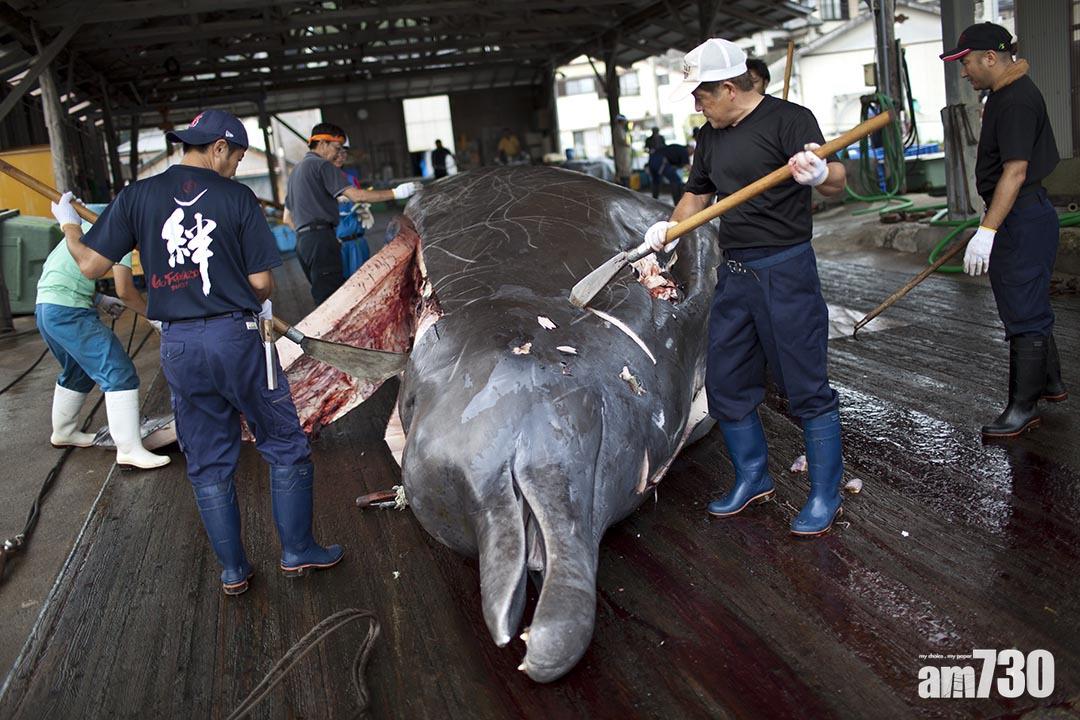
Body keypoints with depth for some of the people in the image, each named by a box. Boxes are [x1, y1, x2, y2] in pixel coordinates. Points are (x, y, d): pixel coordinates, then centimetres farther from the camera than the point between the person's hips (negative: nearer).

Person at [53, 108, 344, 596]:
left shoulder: (138, 196, 1)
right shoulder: (237, 197, -5)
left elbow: (92, 265, 1)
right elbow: (261, 282, -7)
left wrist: (67, 224, 20)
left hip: (178, 346, 4)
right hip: (235, 336, -3)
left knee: (208, 464, 14)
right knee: (285, 445, 12)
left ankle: (233, 570, 22)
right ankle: (297, 551, 18)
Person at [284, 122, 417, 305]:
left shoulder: (296, 170, 24)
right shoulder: (322, 165, -6)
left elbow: (289, 214, 28)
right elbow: (355, 195, -16)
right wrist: (395, 193, -13)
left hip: (302, 240, 10)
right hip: (320, 239, -10)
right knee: (330, 299, -14)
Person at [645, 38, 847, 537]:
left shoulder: (789, 119, -10)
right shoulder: (711, 136, 13)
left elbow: (837, 183, -18)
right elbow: (697, 195, 24)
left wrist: (818, 173, -40)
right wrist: (669, 228, 5)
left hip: (785, 271, -8)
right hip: (733, 274, 8)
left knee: (807, 389, 0)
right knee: (726, 385, 13)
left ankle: (825, 496, 14)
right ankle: (753, 478, 30)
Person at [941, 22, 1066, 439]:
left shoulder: (1017, 101, -19)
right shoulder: (1004, 94, 14)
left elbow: (1015, 172, -27)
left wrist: (987, 231, -31)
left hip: (1022, 220, -11)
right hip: (1018, 218, 11)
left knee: (1024, 312, -5)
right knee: (1027, 306, 21)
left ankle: (1024, 407, 3)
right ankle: (1050, 383, 35)